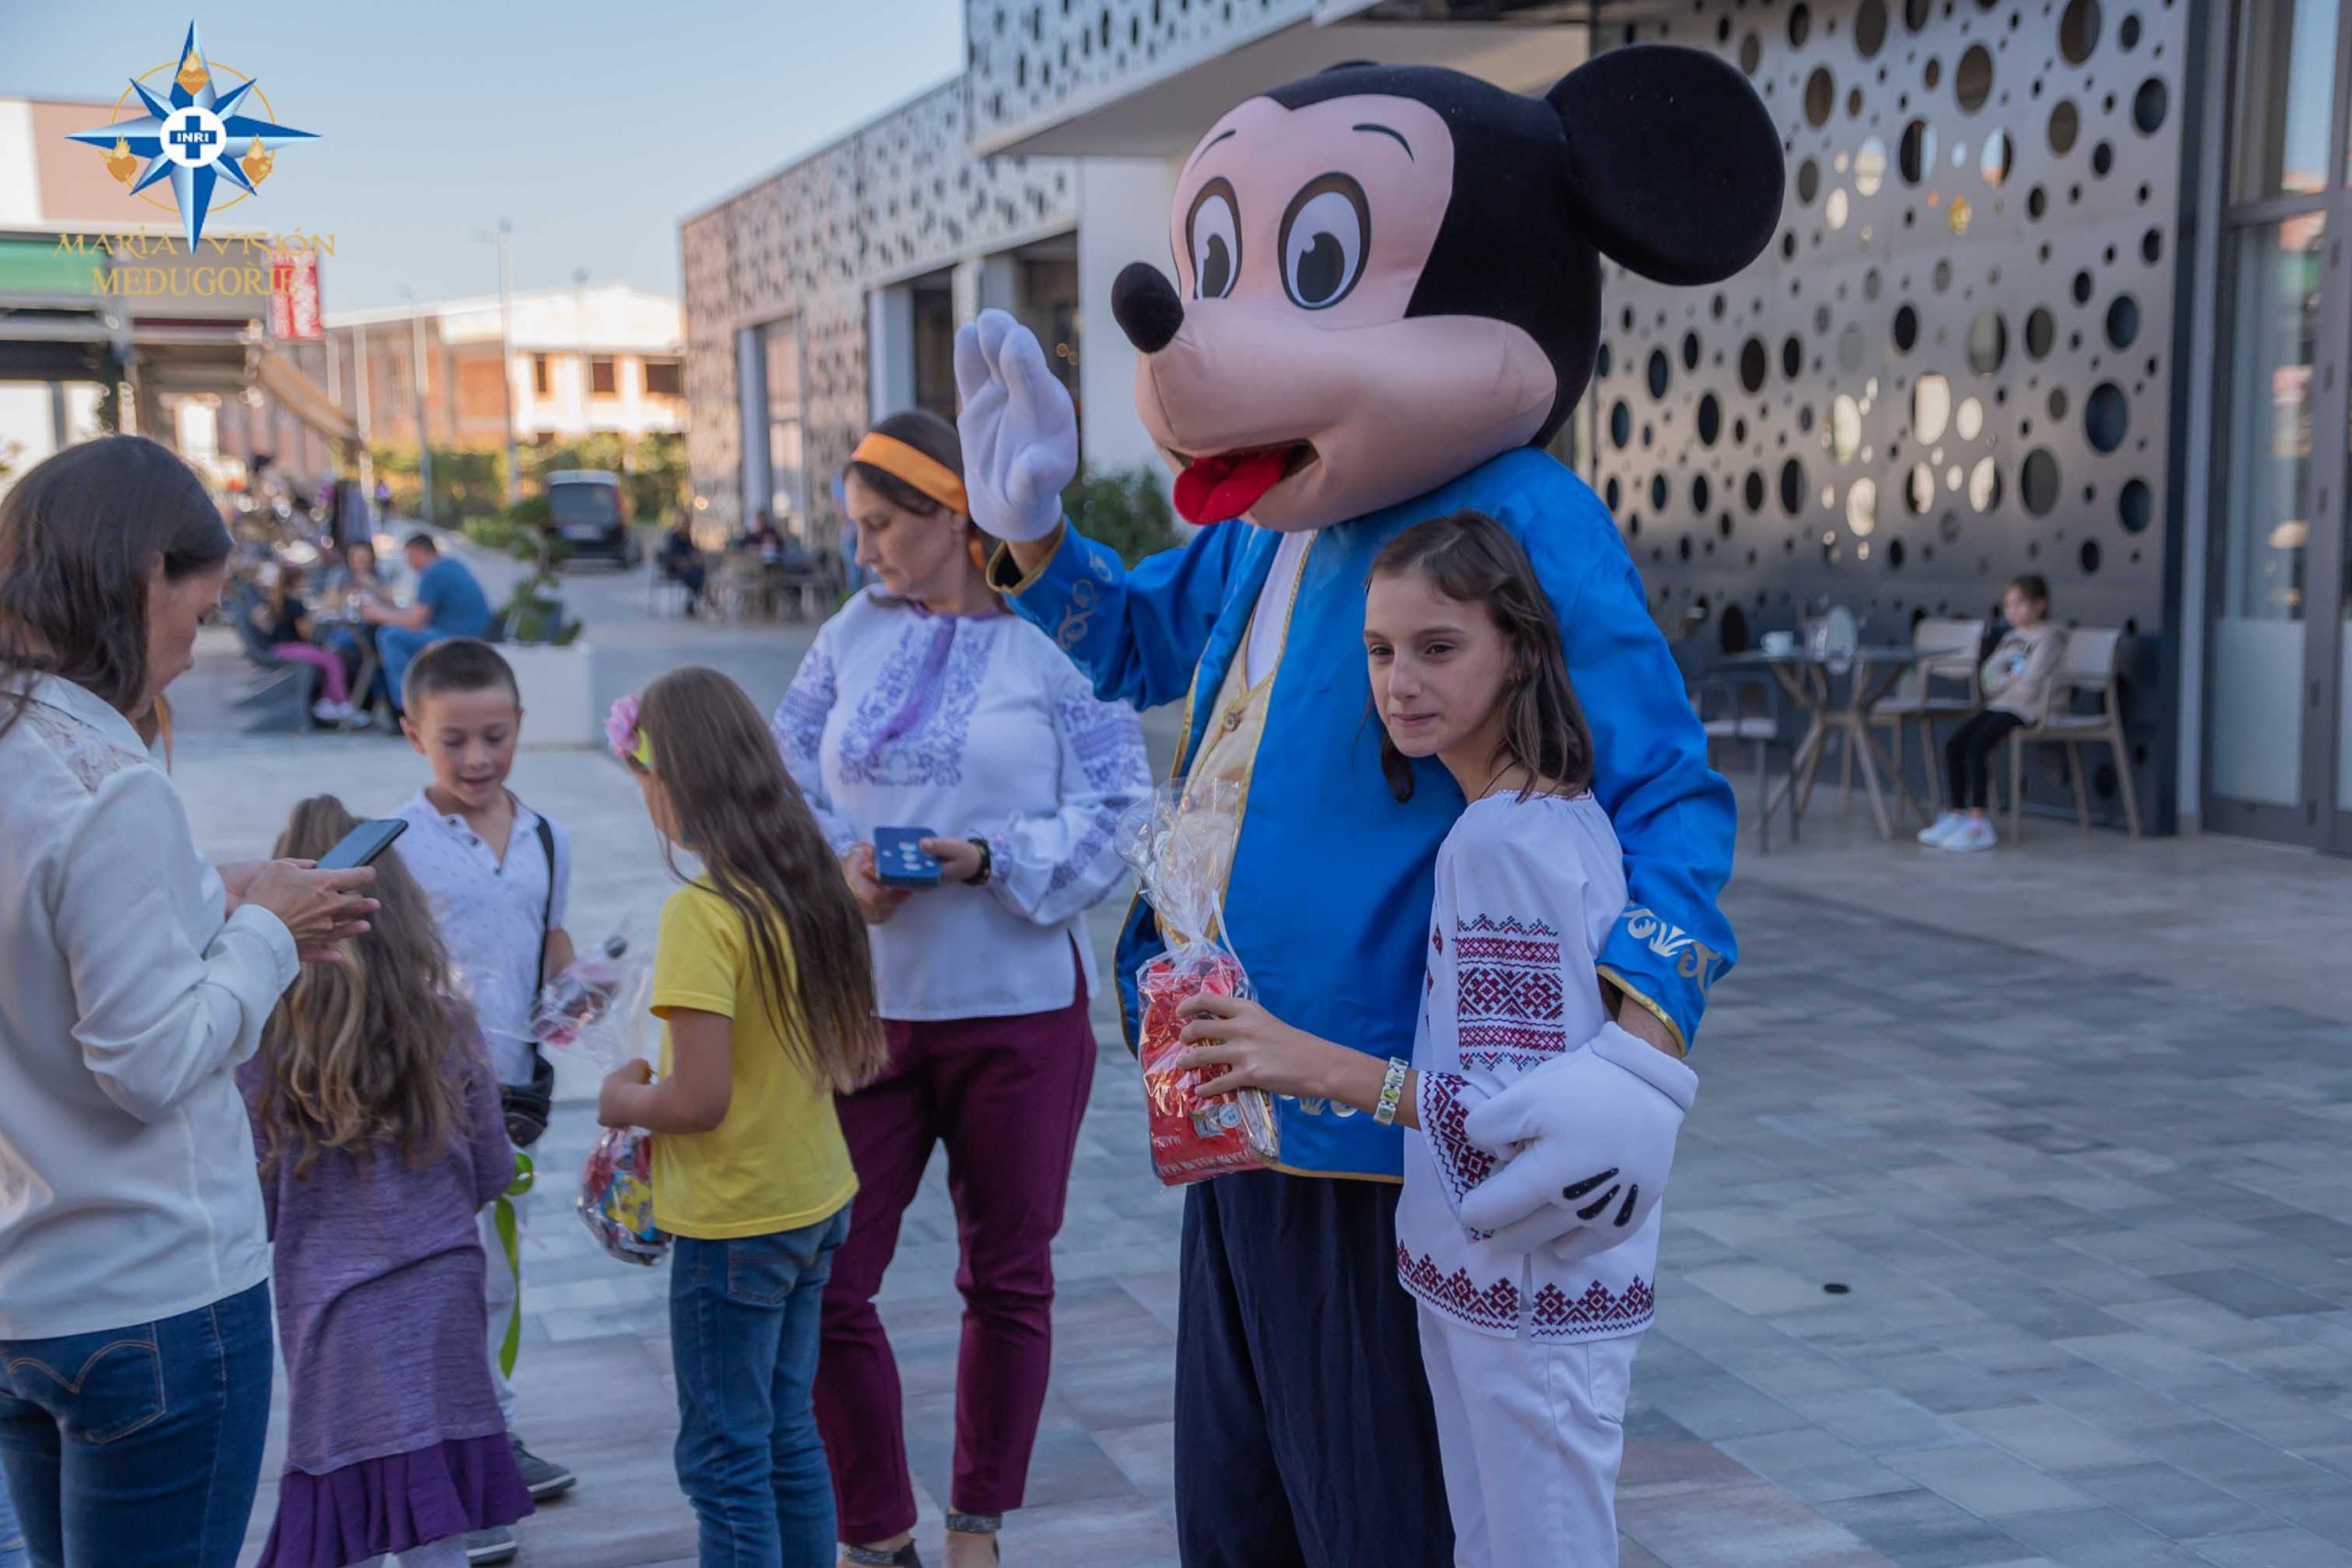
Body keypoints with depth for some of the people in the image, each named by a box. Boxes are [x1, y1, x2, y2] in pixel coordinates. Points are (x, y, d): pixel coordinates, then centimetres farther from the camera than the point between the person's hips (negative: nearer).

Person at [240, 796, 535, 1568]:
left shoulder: (260, 1049, -10)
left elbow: (257, 1207, -5)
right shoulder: (447, 1026, -3)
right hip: (443, 1302, 2)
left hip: (338, 1323, -2)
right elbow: (491, 1175, 5)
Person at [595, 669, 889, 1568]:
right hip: (816, 1201, 8)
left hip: (733, 1222, -8)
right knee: (787, 1434, 20)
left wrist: (625, 1101, -6)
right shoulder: (811, 888, 2)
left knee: (723, 1459, 6)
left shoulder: (702, 913, -22)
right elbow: (859, 1057, 10)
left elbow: (699, 1101, -25)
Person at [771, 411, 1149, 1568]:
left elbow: (1113, 811, -9)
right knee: (824, 1283, 2)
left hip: (1019, 1007, -3)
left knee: (1008, 1280, 12)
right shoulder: (855, 632, 6)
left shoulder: (1053, 639, -6)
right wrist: (839, 865, -12)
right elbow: (787, 785, 7)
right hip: (865, 1005, 3)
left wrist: (990, 858, -22)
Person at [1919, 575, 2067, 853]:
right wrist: (2011, 681, -9)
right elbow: (1988, 676, 10)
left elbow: (2029, 687, -17)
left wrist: (2002, 682, 1)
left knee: (1976, 746, -25)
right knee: (1953, 744, -9)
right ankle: (1957, 814, -2)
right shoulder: (2012, 636, 20)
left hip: (2025, 710, -8)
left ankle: (1980, 824, -25)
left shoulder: (2047, 637, -7)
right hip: (1998, 705, 8)